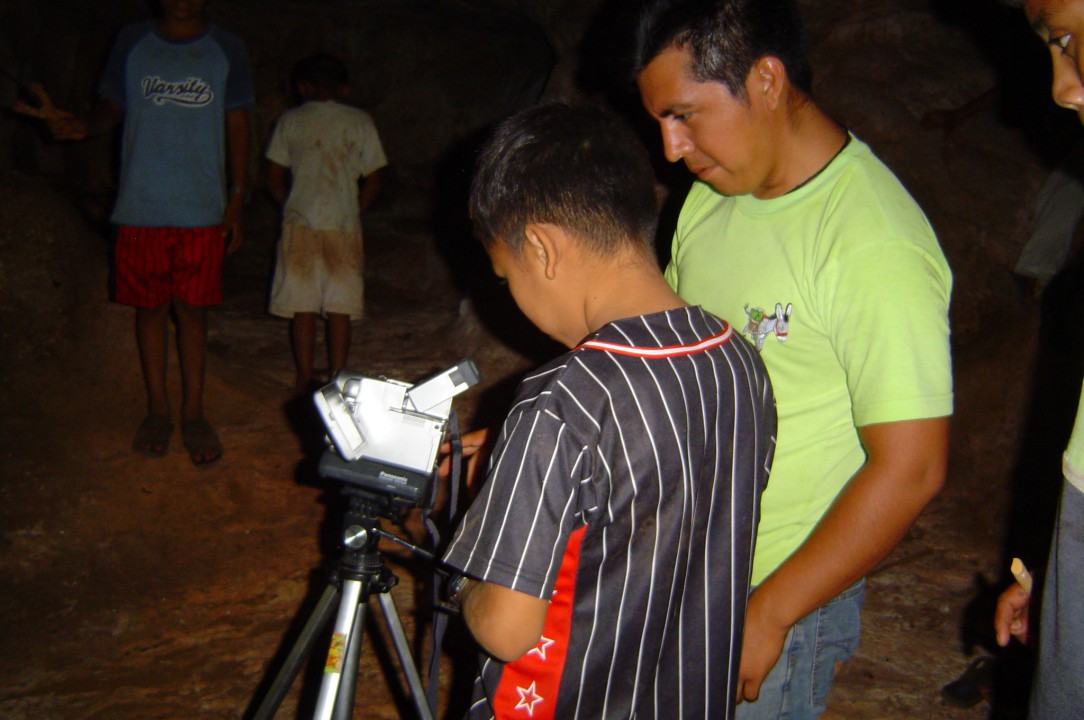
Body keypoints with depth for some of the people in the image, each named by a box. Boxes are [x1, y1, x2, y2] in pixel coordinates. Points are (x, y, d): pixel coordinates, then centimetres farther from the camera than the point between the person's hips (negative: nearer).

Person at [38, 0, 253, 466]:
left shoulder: (227, 50, 3)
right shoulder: (132, 43, 4)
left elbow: (237, 125, 6)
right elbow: (113, 108, 11)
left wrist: (236, 199, 2)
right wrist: (85, 127, -13)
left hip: (202, 212, -1)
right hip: (141, 209, 1)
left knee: (193, 312, 3)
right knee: (150, 308, 8)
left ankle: (193, 412, 15)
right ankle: (157, 410, 22)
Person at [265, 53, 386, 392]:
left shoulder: (290, 120, 4)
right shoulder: (360, 122, 4)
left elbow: (275, 179, 6)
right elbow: (372, 181, 4)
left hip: (300, 224, 0)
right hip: (344, 225, 0)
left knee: (301, 306, 6)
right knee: (340, 308, 5)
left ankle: (305, 379, 9)